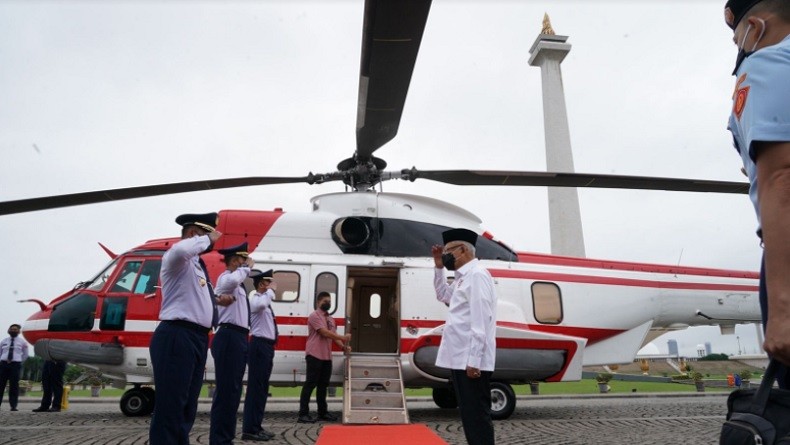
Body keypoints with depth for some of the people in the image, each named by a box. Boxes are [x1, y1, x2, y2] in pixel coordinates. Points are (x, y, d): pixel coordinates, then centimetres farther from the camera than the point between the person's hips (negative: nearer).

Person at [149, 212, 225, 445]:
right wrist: (207, 239, -16)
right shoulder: (176, 258, -7)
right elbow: (180, 249, -33)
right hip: (177, 337, -10)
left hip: (197, 338, 10)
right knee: (170, 406, -7)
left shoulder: (198, 264, 20)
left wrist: (216, 300, 14)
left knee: (187, 407, 16)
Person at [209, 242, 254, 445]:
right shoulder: (226, 277, -8)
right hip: (229, 338, -10)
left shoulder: (238, 284, 22)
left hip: (238, 338, 10)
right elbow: (233, 280, -34)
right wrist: (247, 267, -17)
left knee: (233, 390, 13)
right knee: (226, 390, -9)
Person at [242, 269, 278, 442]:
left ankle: (256, 427, 20)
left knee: (262, 388, 13)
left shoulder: (264, 298, 21)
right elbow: (261, 305, -34)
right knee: (255, 387, -8)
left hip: (266, 346, 10)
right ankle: (249, 429, -4)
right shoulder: (255, 297, -9)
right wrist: (271, 290, -18)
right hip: (259, 346, -10)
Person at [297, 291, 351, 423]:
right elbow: (325, 333, -17)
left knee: (323, 385, 13)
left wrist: (343, 346, 0)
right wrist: (343, 337, -15)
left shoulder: (330, 319, 18)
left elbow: (334, 335, 17)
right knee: (310, 384, -6)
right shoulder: (314, 316, -9)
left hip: (327, 357, 8)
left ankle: (323, 412, 21)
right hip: (314, 355, -8)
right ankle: (303, 414, -3)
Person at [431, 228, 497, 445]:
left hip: (471, 362, -10)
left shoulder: (477, 275, -12)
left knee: (477, 417, -4)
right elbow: (442, 295, 36)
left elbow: (481, 321, -20)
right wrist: (438, 267, 22)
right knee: (469, 416, 15)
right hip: (460, 360, 10)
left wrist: (473, 361, -23)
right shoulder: (463, 278, 17)